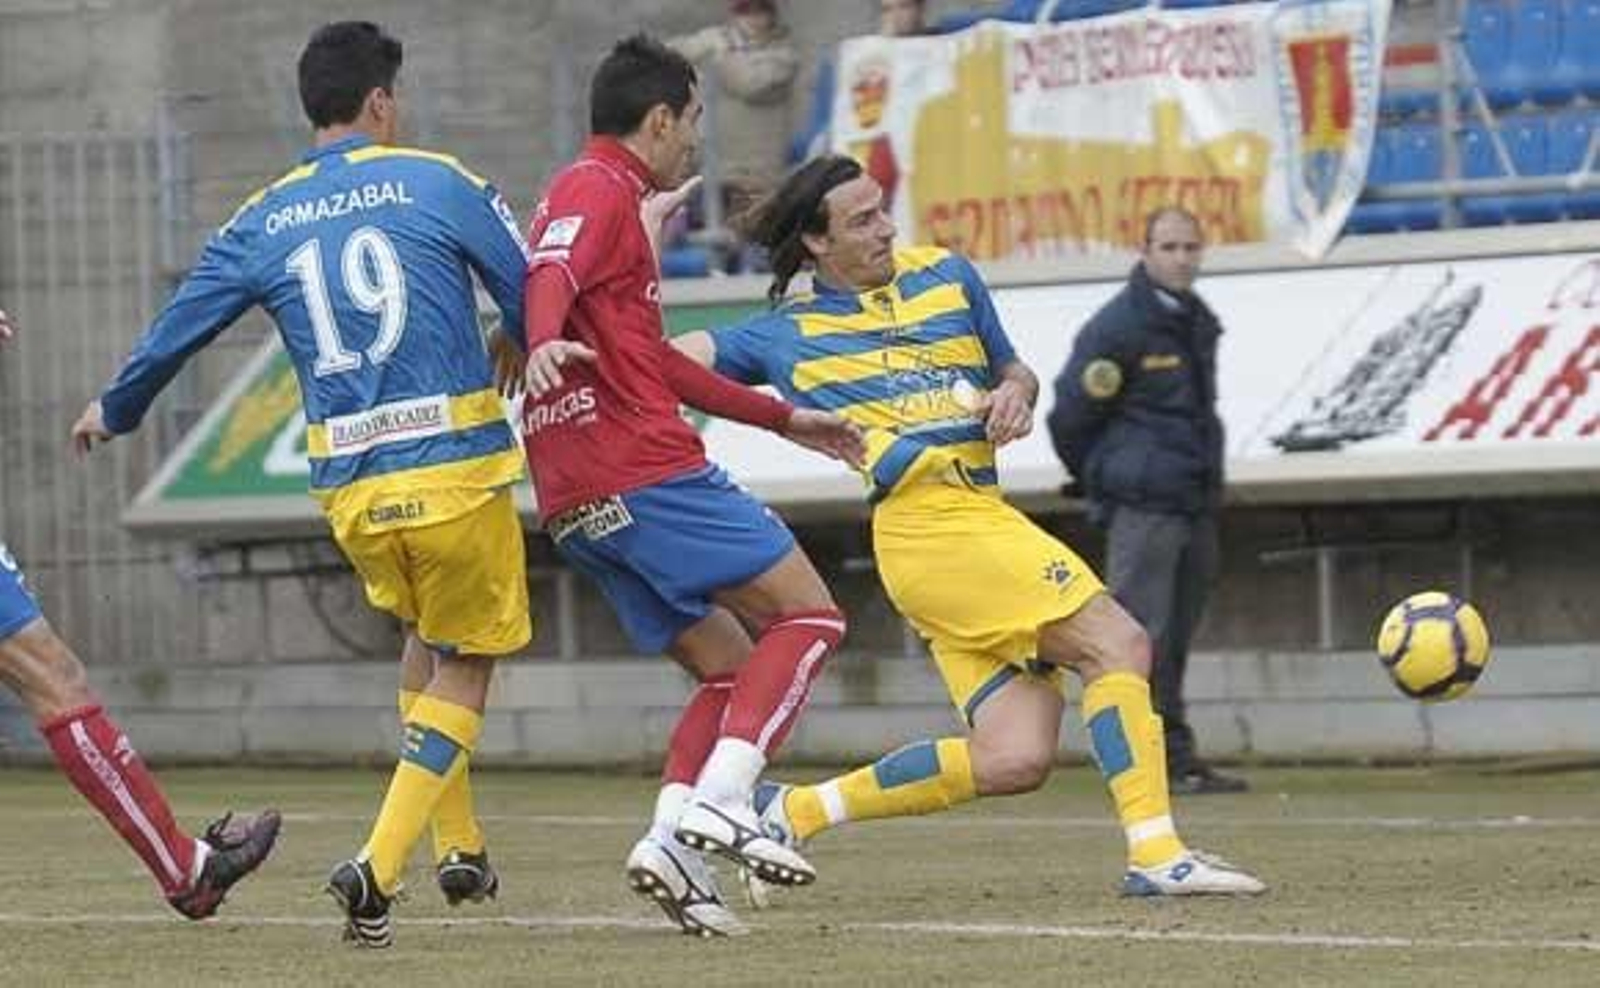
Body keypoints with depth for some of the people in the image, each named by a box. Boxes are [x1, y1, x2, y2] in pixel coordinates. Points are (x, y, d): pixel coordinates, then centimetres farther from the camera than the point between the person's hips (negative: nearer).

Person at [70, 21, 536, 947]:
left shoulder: (262, 223, 8)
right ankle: (379, 868, -8)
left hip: (351, 489, 4)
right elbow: (541, 307, -1)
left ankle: (460, 846, 26)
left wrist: (113, 413, 35)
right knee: (463, 670, 9)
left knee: (425, 635, 30)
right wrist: (508, 353, 23)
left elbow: (174, 333, 16)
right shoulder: (439, 184, -2)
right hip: (458, 470, -4)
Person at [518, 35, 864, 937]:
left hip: (579, 505, 10)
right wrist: (545, 342, -48)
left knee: (730, 669, 13)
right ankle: (721, 801, -22)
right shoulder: (600, 190, -3)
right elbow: (553, 274, -25)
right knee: (808, 616, -6)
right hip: (645, 471, -10)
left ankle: (672, 840, -6)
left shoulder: (603, 197, 28)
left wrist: (783, 418, 40)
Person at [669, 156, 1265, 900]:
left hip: (984, 515, 7)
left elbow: (1014, 371, 29)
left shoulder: (945, 277, 20)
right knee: (1117, 642, -18)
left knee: (1012, 761, -3)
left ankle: (794, 812, 8)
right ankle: (1154, 852, -23)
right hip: (928, 523, -7)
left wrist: (1014, 394, 6)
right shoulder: (787, 335, 9)